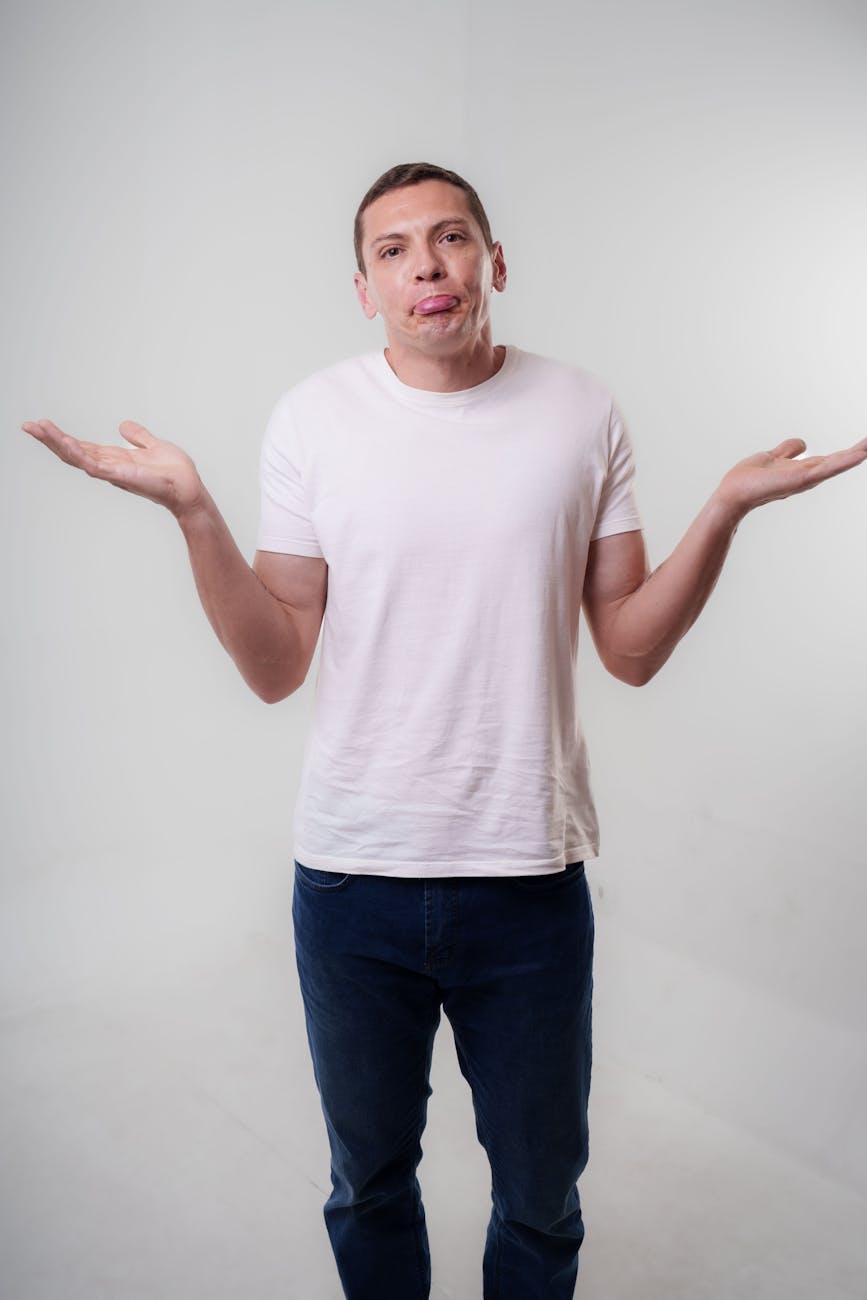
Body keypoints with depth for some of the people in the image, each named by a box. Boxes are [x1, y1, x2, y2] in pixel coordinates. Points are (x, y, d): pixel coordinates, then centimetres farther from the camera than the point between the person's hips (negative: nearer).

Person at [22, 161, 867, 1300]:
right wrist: (192, 510, -17)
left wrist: (728, 506, -12)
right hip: (352, 873, 0)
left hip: (531, 874, 1)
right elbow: (276, 667, -6)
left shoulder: (581, 414, -1)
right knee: (367, 1182, 24)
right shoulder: (312, 418, -4)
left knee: (541, 1196, 20)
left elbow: (632, 651, -1)